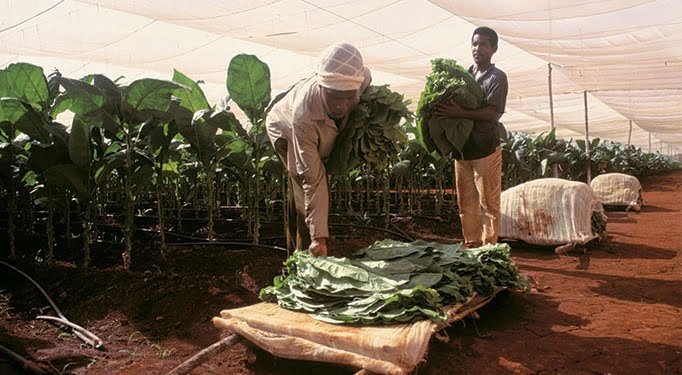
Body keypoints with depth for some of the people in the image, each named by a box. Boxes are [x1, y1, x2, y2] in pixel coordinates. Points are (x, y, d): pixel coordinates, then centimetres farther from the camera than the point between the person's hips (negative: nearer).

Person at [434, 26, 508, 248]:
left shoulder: (497, 77, -4)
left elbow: (492, 113, -15)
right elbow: (453, 104, 15)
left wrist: (459, 113, -25)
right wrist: (442, 109, -8)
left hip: (485, 149, -6)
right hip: (462, 147, 6)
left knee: (488, 203, 2)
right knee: (466, 203, 12)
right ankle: (470, 245, 22)